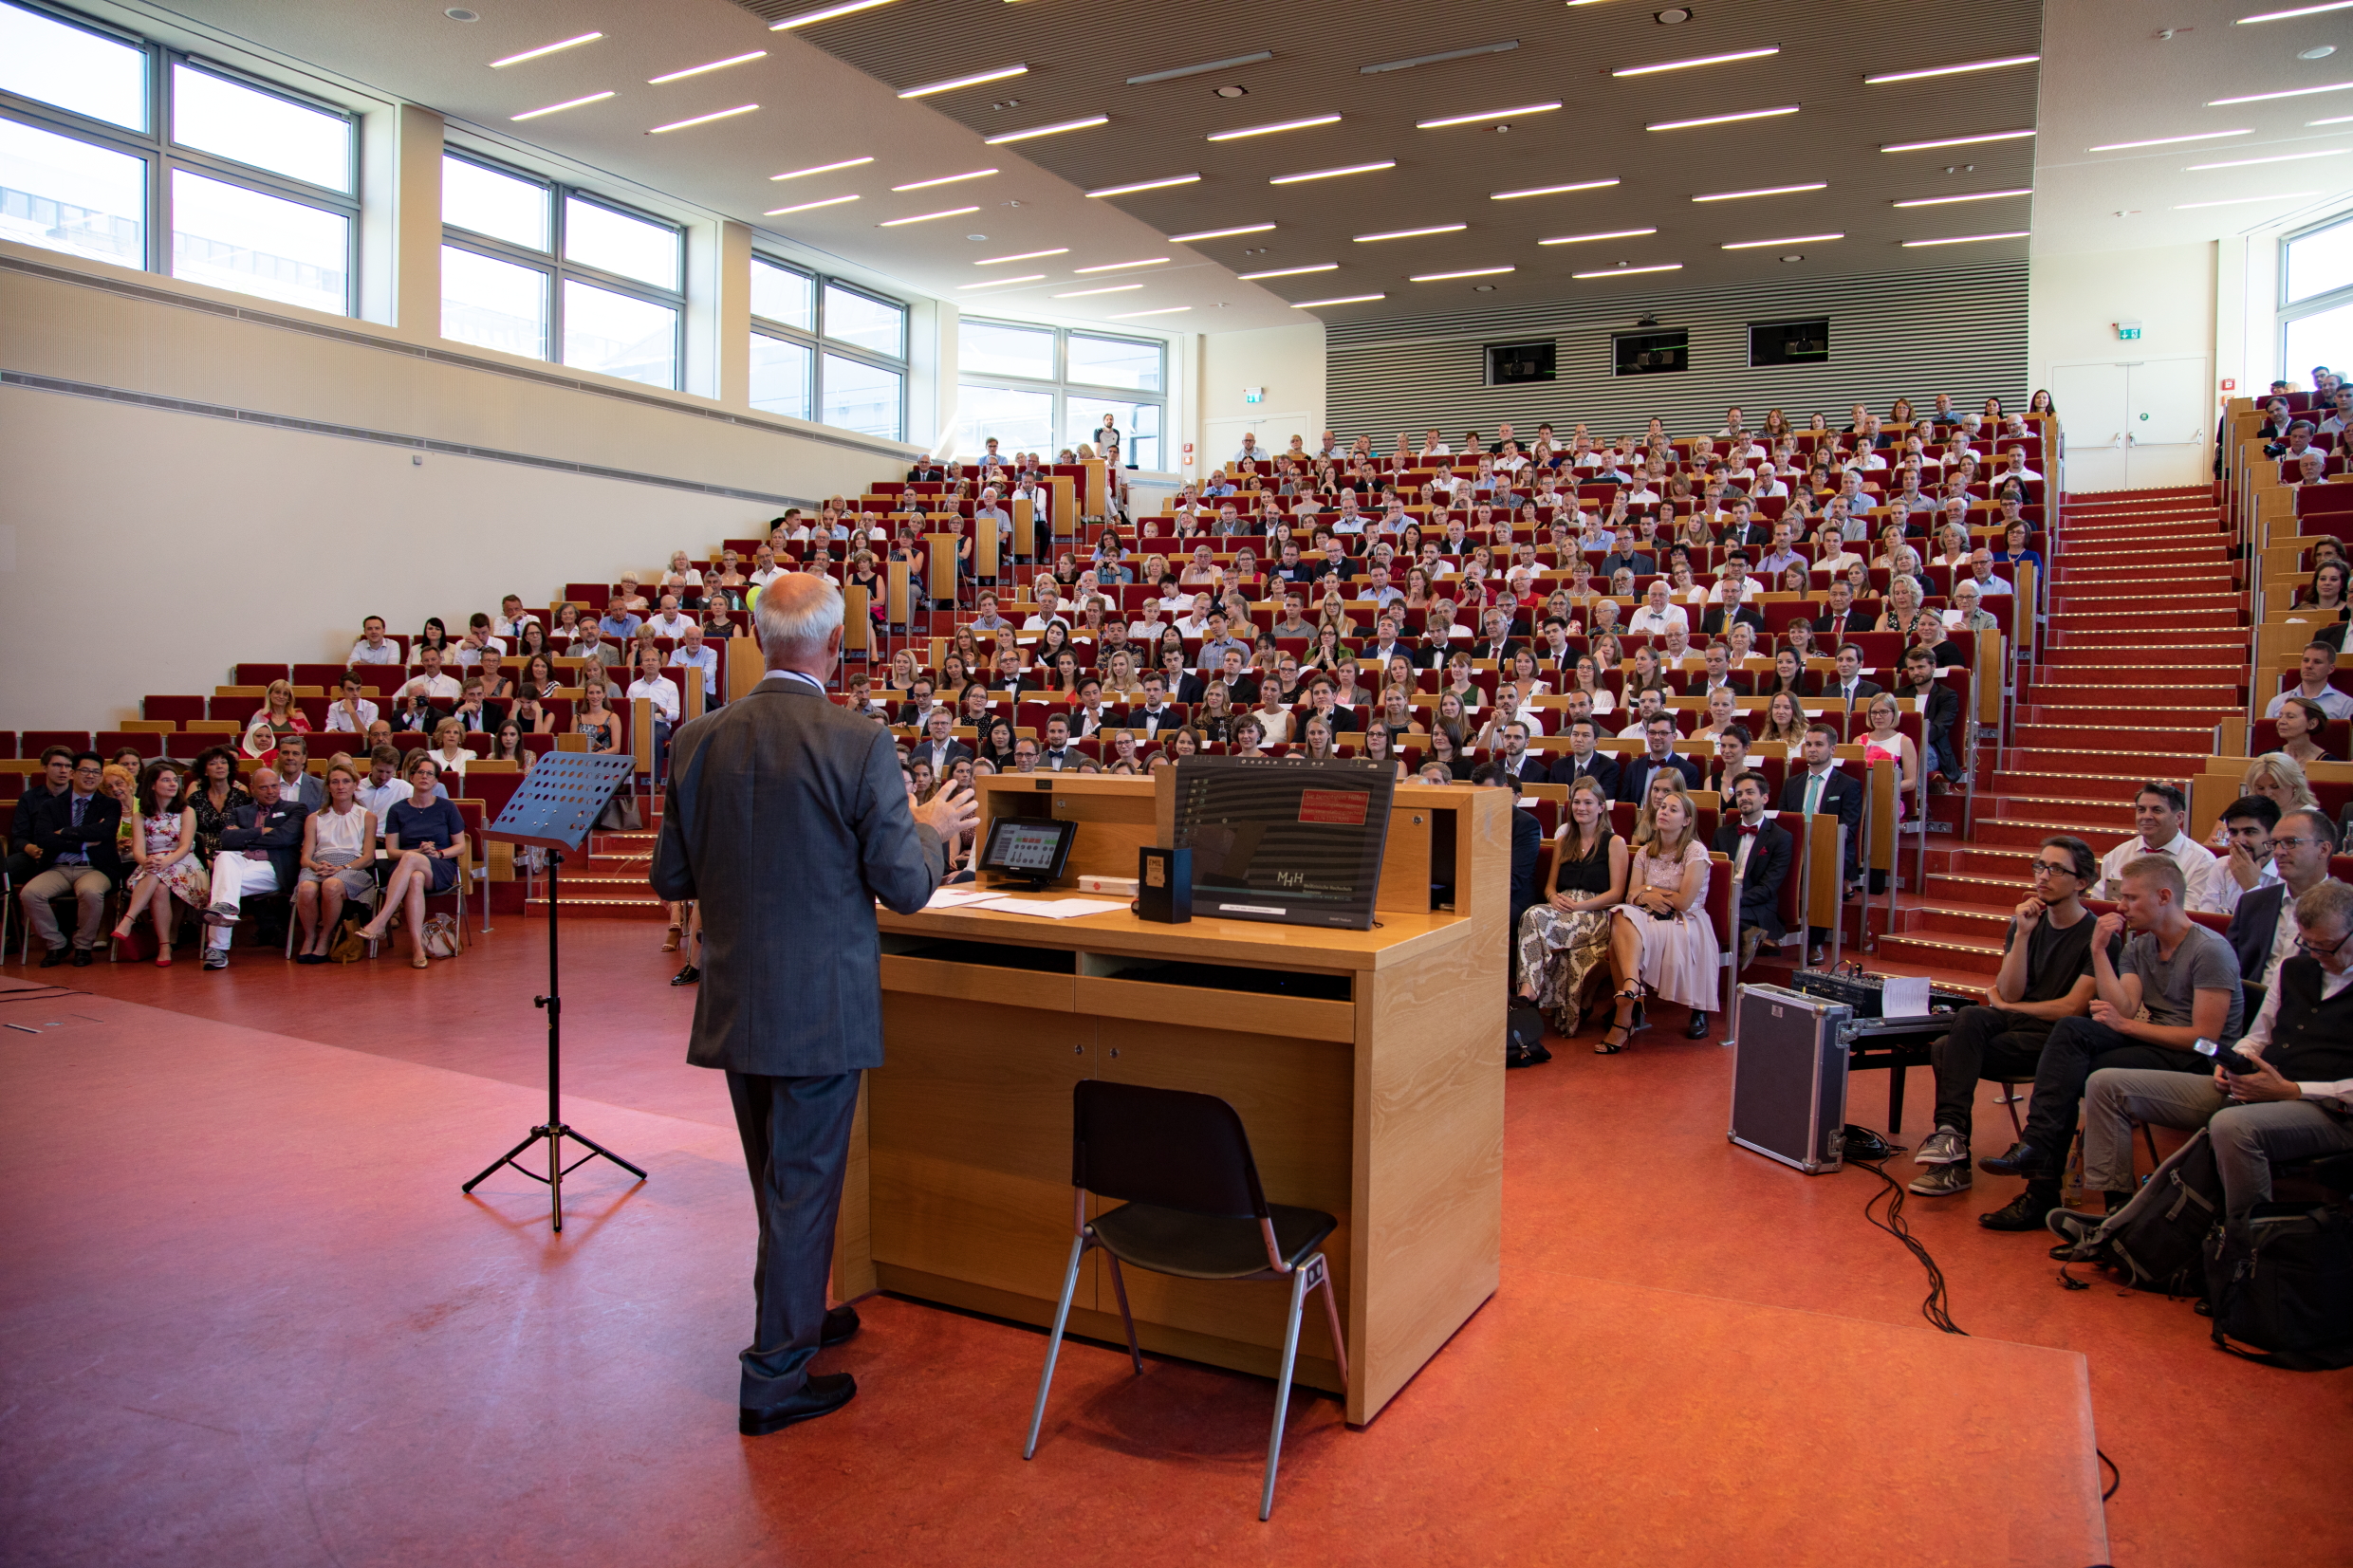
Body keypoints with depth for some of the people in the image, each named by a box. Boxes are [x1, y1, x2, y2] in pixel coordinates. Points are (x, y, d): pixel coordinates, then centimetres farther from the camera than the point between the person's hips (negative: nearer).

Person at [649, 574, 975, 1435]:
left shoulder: (700, 739, -2)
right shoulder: (861, 746, -17)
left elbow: (670, 877, 4)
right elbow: (904, 886, -14)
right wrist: (932, 827, 6)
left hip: (733, 1004, 5)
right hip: (820, 1006, -5)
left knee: (777, 1178, 23)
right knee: (803, 1185, 7)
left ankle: (793, 1316, 42)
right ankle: (775, 1377, 17)